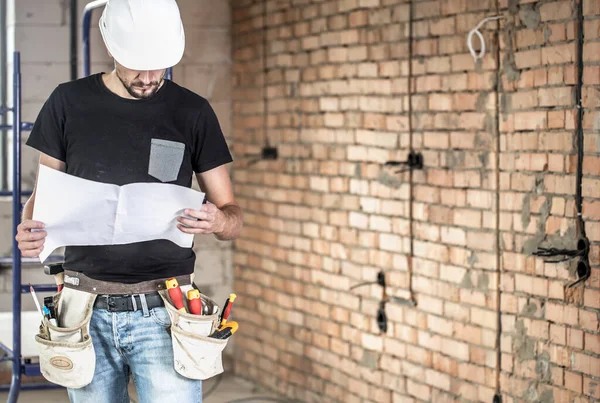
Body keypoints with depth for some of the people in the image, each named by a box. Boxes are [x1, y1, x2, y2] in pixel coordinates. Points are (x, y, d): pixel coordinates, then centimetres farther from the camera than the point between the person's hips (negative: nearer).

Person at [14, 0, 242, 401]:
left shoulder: (193, 112, 4)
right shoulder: (69, 103, 5)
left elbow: (233, 215, 8)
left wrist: (219, 221, -17)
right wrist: (30, 231, -12)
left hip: (161, 313, -1)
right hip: (87, 312, 1)